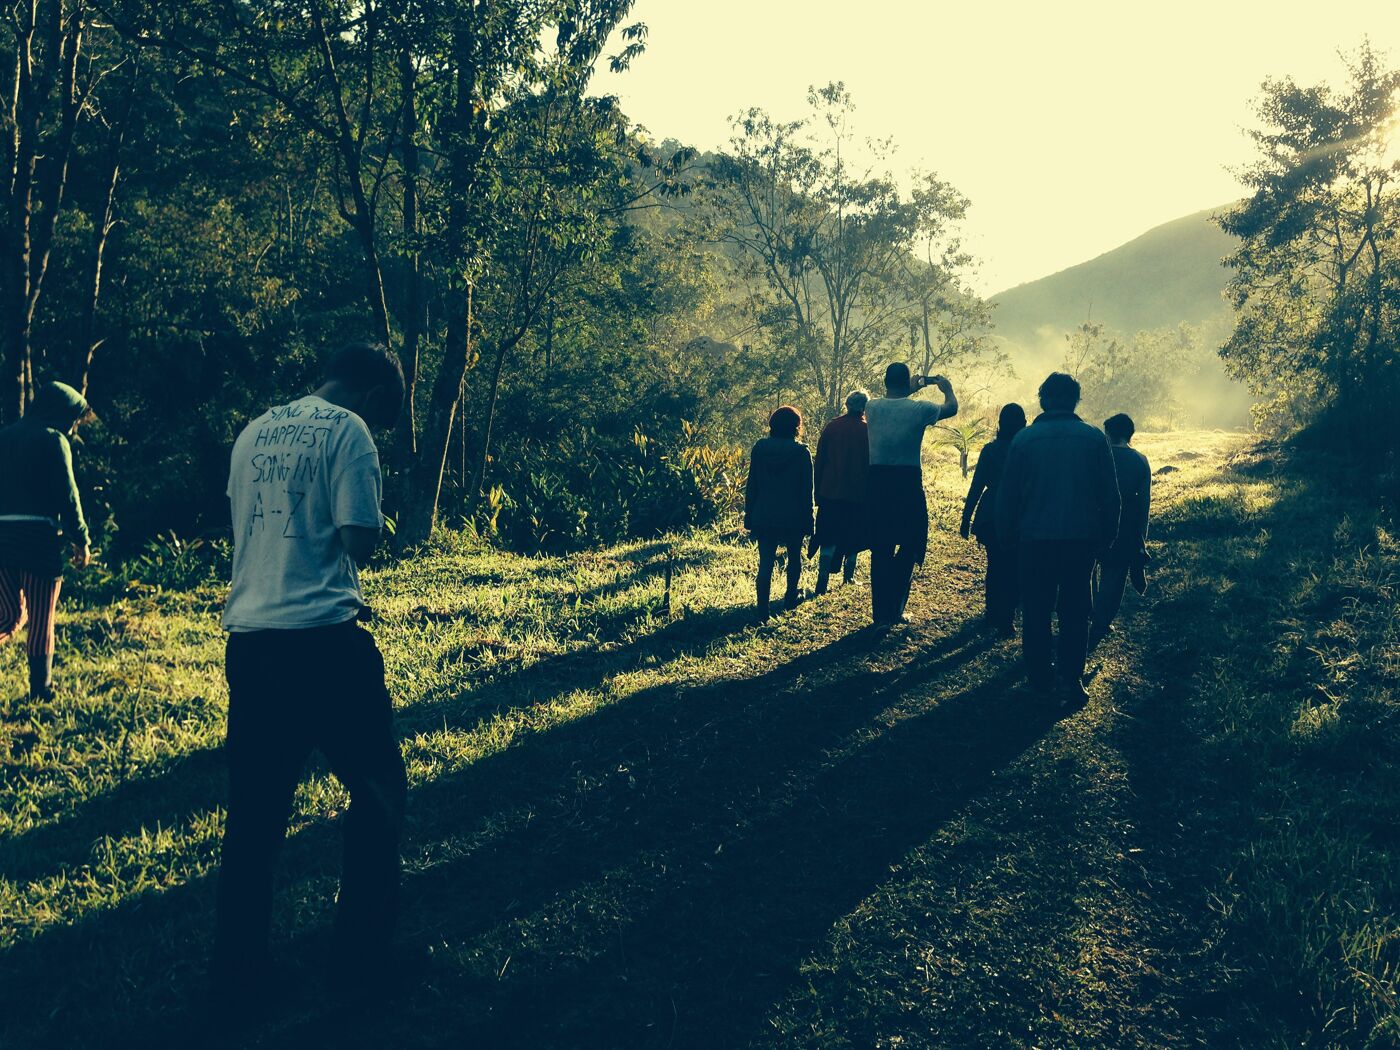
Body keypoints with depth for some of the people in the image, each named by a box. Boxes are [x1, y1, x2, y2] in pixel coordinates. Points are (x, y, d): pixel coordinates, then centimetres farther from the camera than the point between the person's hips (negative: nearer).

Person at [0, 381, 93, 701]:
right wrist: (81, 539, -3)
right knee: (41, 619, 3)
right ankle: (41, 692, 8)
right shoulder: (54, 440, -3)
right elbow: (66, 494, -9)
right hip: (38, 534, -6)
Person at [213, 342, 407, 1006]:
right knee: (377, 789, 9)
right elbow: (360, 540, -11)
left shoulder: (253, 433, 16)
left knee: (253, 809, 12)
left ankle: (237, 975, 17)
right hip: (321, 637, -6)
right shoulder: (346, 430, -5)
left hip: (248, 638, 6)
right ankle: (363, 954, 14)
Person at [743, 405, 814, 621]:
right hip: (793, 517, -1)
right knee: (794, 557, 21)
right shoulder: (801, 452, -7)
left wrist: (749, 516, 8)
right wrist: (808, 521, 2)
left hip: (764, 516, 1)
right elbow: (806, 490, -4)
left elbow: (751, 486, 2)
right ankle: (791, 599, 32)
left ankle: (763, 610, -8)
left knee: (765, 562, 0)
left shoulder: (759, 448, -1)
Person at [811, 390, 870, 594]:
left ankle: (823, 581, -4)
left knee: (828, 539, 6)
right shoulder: (868, 432, -6)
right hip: (858, 495, -1)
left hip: (830, 493, 2)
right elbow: (873, 465, -2)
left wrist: (817, 491, 9)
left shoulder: (831, 427, -1)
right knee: (853, 539, 13)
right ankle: (848, 578, 18)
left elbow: (819, 462, 3)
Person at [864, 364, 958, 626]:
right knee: (910, 547, 11)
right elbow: (951, 408, 13)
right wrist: (947, 388, 33)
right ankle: (895, 609, 9)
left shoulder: (873, 408, 1)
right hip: (908, 484, -3)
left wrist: (914, 387, 36)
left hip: (878, 483, 3)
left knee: (881, 550, 9)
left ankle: (881, 612, 12)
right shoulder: (919, 409, -7)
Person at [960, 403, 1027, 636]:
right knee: (1013, 570, 7)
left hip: (990, 518, 2)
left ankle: (993, 615, 27)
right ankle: (1006, 620, 0)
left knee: (995, 566, 18)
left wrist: (966, 520, 2)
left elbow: (977, 486, -3)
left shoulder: (990, 449, -3)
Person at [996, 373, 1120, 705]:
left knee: (1035, 610, 12)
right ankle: (1072, 679, 3)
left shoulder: (1024, 439, -2)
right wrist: (1107, 535, 12)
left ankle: (1040, 678, 17)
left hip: (1035, 538, 0)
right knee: (1075, 610, 10)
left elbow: (1008, 494, 2)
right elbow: (1110, 494, 3)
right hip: (1082, 539, 1)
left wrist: (1006, 535, 12)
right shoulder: (1094, 438, -1)